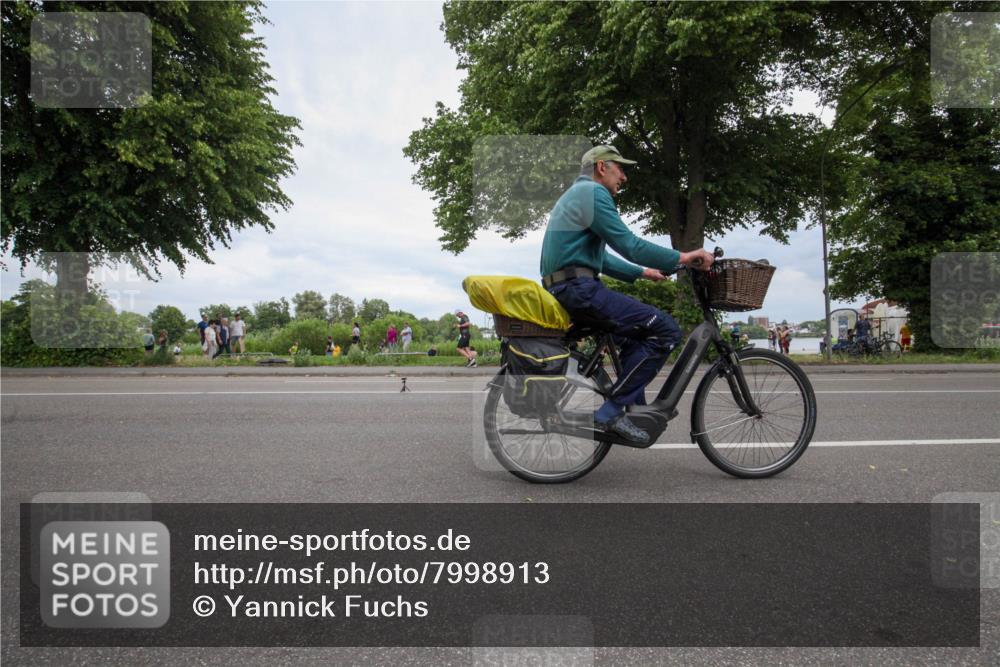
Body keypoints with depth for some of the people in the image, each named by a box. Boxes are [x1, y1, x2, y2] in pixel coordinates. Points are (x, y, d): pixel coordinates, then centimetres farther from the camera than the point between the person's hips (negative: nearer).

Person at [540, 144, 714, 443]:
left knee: (636, 332, 25)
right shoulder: (593, 192, -5)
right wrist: (682, 258, -8)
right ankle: (613, 410, -12)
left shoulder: (574, 195, 28)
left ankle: (634, 408, 23)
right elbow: (629, 245, -15)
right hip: (579, 288, -11)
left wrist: (642, 272, 28)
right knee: (666, 330, -13)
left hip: (564, 290, 11)